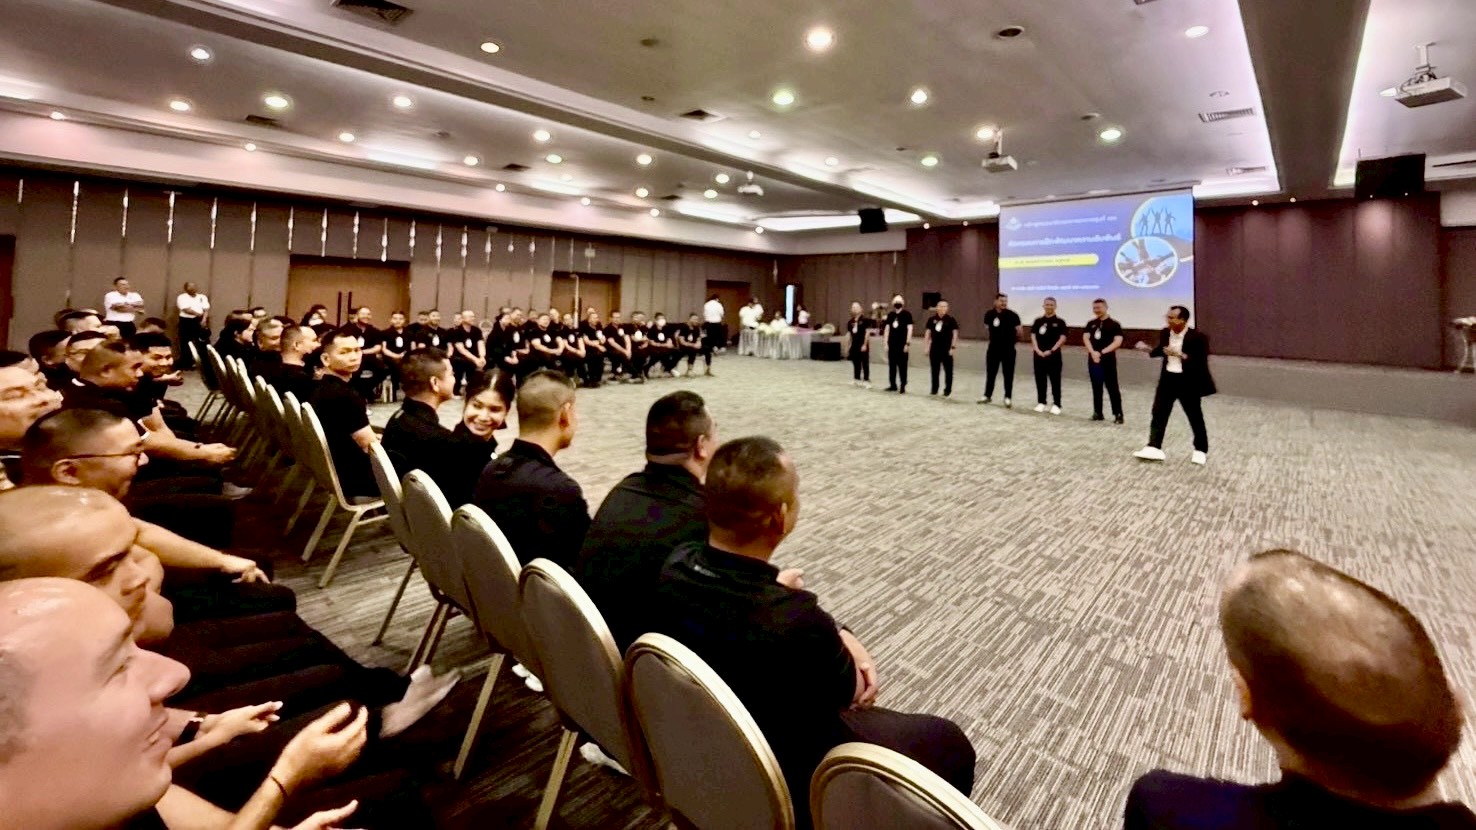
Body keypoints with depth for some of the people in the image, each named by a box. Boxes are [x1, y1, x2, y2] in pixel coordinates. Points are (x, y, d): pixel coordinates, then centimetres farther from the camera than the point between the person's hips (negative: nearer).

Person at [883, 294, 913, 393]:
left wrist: (908, 343, -13)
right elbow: (887, 328, 12)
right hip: (892, 344, 5)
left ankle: (903, 386, 5)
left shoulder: (907, 314, -5)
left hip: (902, 344, -5)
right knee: (891, 365, 10)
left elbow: (909, 329, -8)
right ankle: (893, 385, 19)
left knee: (902, 366, -1)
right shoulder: (890, 314, 10)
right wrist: (886, 342, 7)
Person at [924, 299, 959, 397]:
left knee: (948, 370, 3)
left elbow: (955, 333, -5)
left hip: (946, 349, -3)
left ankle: (947, 390, 11)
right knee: (934, 370, 10)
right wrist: (926, 347, 5)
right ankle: (934, 389, 19)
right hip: (934, 349, 3)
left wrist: (953, 347, -10)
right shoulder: (932, 319, 5)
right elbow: (927, 333, 10)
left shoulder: (951, 319, -4)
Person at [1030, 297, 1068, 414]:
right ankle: (1041, 402, 18)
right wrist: (1037, 350, -10)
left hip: (1054, 355, -3)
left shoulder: (1059, 322, -1)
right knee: (1040, 379, 8)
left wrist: (1051, 350, -15)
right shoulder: (1038, 321, 8)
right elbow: (1033, 336, 4)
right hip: (1039, 355, 3)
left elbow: (1062, 338, -7)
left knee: (1055, 380, -1)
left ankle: (1056, 404, 4)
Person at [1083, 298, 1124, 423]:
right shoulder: (1091, 324, 10)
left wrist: (1102, 352, -18)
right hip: (1093, 360, 5)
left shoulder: (1114, 324, -4)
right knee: (1096, 388, 10)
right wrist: (1093, 352, -16)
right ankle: (1097, 413, 18)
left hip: (1108, 360, -5)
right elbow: (1085, 338, 0)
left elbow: (1118, 342, -13)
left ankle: (1118, 414, 2)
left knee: (1112, 388, -3)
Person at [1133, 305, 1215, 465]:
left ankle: (1201, 450, 26)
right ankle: (1154, 448, 1)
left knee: (1195, 417, 10)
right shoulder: (1165, 333, 0)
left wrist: (1180, 355, -28)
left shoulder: (1197, 336, -17)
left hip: (1188, 381, -5)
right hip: (1168, 378, 5)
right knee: (1158, 413, 0)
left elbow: (1201, 361, -19)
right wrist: (1148, 349, -2)